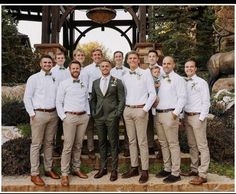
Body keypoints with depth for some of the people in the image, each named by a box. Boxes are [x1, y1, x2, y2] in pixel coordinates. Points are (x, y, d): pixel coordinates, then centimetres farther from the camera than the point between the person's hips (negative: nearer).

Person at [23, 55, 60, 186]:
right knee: (36, 144, 0)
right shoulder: (34, 78, -1)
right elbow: (27, 98, -4)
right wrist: (32, 114, -9)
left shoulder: (55, 79, 10)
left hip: (53, 114, 4)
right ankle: (34, 173, 9)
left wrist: (59, 111, 2)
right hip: (39, 114, -4)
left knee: (49, 142, 12)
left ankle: (49, 169, 24)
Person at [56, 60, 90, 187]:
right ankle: (64, 174, 5)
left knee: (78, 145, 12)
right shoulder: (64, 84, 1)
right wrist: (63, 117, -7)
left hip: (83, 117, 4)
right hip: (70, 117, -4)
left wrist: (88, 113, 8)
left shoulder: (84, 84, 13)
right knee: (68, 146, -4)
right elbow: (58, 102, -1)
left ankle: (76, 169, 24)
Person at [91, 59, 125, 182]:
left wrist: (117, 114, -8)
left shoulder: (117, 82, 2)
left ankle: (114, 169, 13)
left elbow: (121, 100, -1)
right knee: (101, 143, 10)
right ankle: (103, 168, 22)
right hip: (99, 117, 4)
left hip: (112, 117, -3)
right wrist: (93, 113, 5)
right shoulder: (95, 83, 13)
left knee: (113, 143, 2)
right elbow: (93, 99, 15)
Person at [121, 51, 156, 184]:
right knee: (132, 140, 10)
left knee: (142, 141, -3)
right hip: (128, 110, 5)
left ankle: (145, 171, 6)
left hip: (140, 110, -5)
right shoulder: (125, 77, 13)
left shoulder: (146, 73, -2)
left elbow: (152, 94, -6)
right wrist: (125, 107, 4)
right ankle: (134, 168, 20)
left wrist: (145, 109, -12)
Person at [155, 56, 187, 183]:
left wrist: (175, 112, -17)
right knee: (163, 143, 13)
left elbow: (182, 98, -9)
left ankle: (175, 173, 4)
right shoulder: (160, 79, 17)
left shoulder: (178, 79, -3)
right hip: (158, 114, 7)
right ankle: (167, 169, 25)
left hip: (170, 114, -7)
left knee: (173, 144, -3)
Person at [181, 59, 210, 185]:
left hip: (197, 117, -6)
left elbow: (206, 102, -7)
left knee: (202, 146, -2)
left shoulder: (201, 82, -4)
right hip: (187, 116, 6)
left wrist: (201, 118, -13)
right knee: (192, 145, 14)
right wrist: (183, 116, 9)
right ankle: (194, 169, 25)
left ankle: (202, 175, 2)